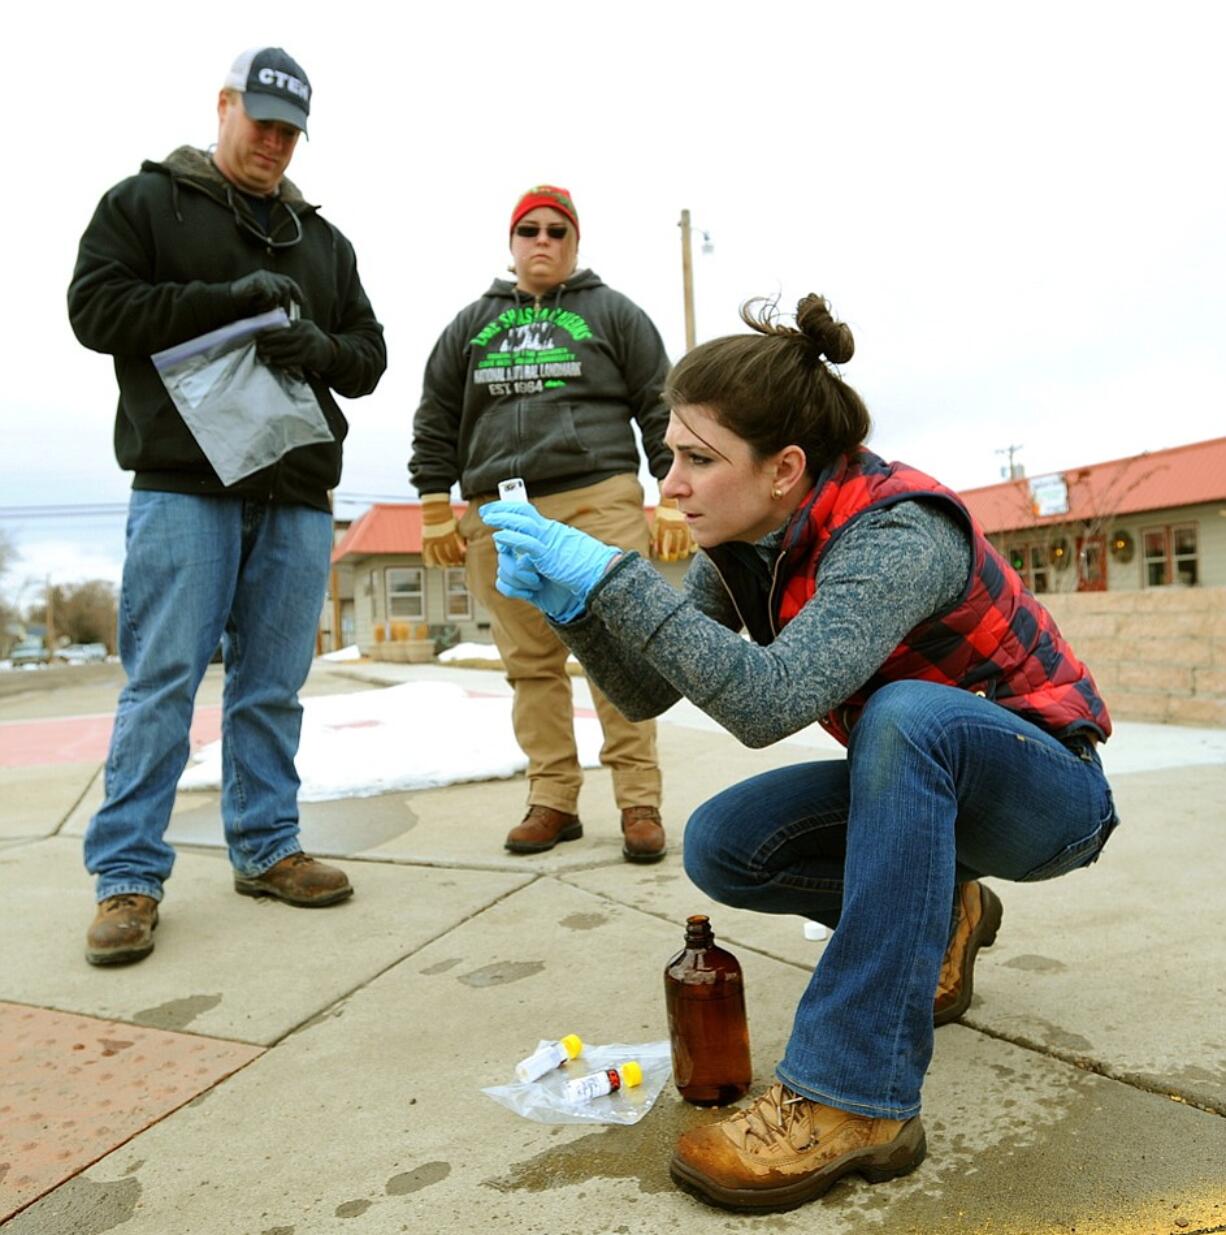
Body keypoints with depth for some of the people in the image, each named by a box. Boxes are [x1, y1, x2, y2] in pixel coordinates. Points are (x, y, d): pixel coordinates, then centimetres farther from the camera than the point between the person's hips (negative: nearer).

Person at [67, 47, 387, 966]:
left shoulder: (324, 240, 21)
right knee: (162, 682, -6)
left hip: (298, 495, 4)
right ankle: (128, 875, 3)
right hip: (183, 485, -4)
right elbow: (96, 307, -3)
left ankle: (266, 848, 17)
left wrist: (321, 349, -7)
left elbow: (369, 359, 16)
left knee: (274, 686, 6)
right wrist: (228, 298, -13)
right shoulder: (144, 202, 10)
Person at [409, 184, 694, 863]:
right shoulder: (471, 324, 19)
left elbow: (660, 410, 6)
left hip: (599, 503, -3)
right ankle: (552, 801, 11)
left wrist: (674, 500, -2)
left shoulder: (613, 313, 12)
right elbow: (435, 424, 18)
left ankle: (639, 802, 2)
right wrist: (436, 511, 10)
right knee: (531, 663, 3)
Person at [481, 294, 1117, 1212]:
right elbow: (647, 693, -6)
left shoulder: (898, 532, -29)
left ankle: (854, 1101, -31)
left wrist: (611, 574, -41)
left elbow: (769, 701, -43)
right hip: (920, 782, 7)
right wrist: (573, 606, -23)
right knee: (721, 845, -14)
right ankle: (935, 915, 11)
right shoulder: (748, 543, -7)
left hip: (1047, 787, -6)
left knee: (908, 713, -38)